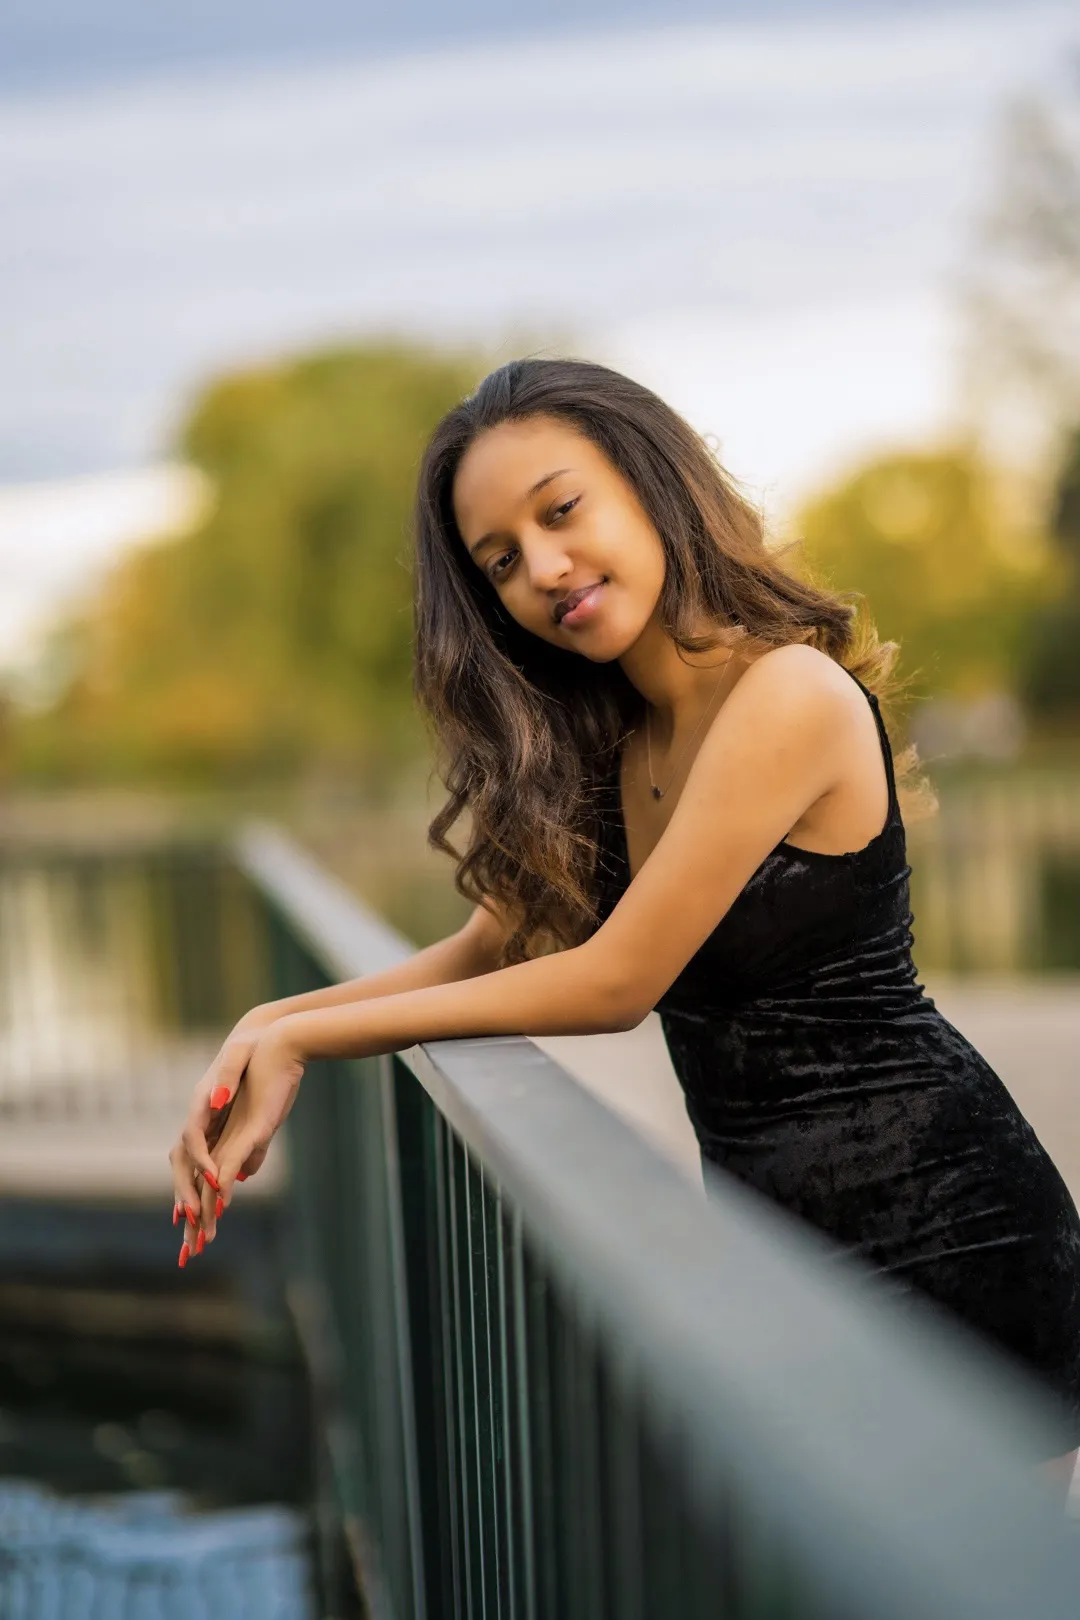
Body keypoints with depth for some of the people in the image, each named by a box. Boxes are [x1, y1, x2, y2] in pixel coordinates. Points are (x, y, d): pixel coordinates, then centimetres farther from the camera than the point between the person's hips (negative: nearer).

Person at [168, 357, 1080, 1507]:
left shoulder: (791, 694, -18)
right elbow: (489, 949, 9)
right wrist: (275, 1029, -8)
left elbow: (612, 982, -17)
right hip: (778, 1227, 7)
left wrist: (304, 1033, -11)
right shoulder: (607, 748, 9)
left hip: (925, 1225, -7)